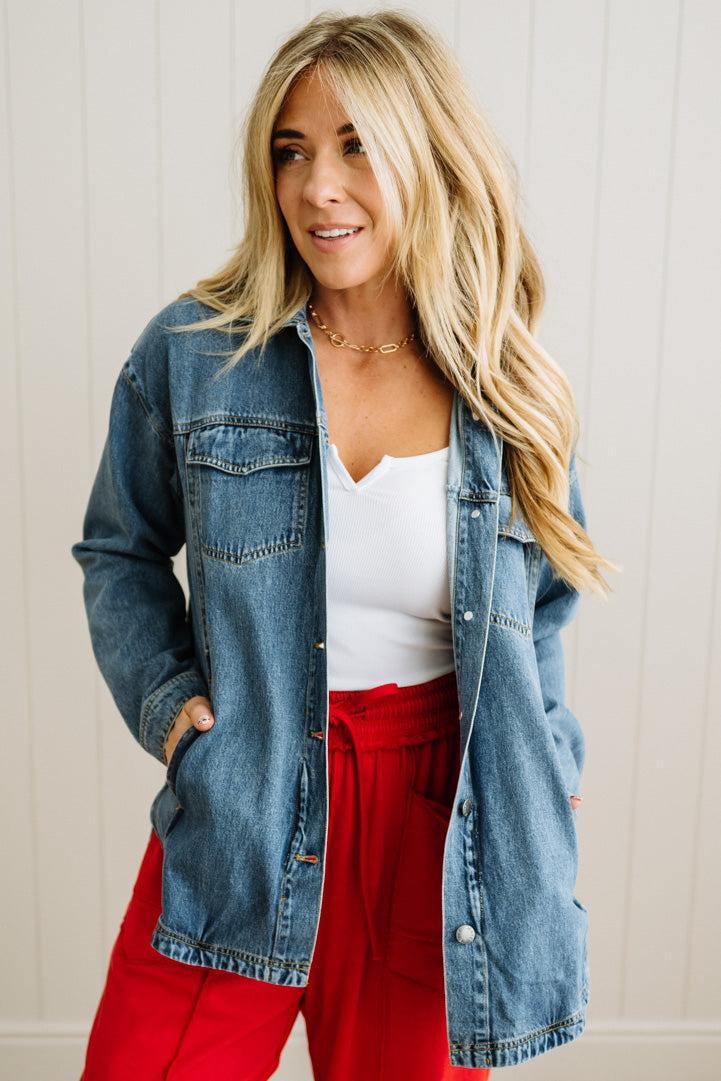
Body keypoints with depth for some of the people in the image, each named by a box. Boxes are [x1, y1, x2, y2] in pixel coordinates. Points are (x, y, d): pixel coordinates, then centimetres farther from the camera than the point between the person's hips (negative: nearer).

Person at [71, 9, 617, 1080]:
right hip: (240, 812, 0)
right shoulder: (190, 354, -5)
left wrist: (544, 759, 0)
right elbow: (120, 551, 8)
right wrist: (162, 692, -6)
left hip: (442, 816, 1)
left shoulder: (512, 396, -2)